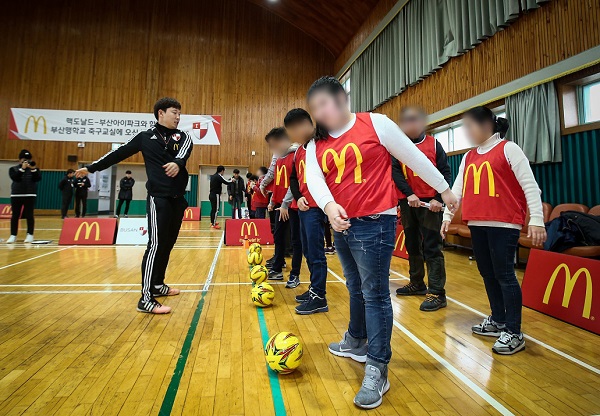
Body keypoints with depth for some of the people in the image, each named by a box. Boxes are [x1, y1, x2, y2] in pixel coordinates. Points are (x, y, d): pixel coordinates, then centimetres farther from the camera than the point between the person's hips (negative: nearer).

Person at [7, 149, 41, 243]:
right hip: (16, 195, 1)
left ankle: (30, 235, 5)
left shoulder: (35, 169, 6)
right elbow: (15, 178, -12)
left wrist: (33, 169, -22)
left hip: (30, 195, -1)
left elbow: (38, 179, -10)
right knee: (15, 216, 3)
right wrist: (22, 168, -20)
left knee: (29, 215, -1)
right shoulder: (13, 169, 6)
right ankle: (13, 235, 8)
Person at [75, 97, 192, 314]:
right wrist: (92, 167, 15)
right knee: (156, 244, -13)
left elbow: (184, 150, -15)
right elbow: (120, 153, 12)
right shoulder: (145, 137, 4)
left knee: (168, 243, 11)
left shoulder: (183, 137, 8)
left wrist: (177, 162, -38)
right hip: (158, 197, -4)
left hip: (178, 198, 4)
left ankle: (158, 284, 26)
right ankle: (146, 299, -11)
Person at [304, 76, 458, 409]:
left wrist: (444, 190, 7)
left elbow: (414, 157, 0)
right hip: (341, 225, 6)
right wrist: (329, 206, -29)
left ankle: (377, 370, 10)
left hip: (374, 223, -6)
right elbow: (313, 177, -8)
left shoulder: (376, 124, -6)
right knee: (355, 288, 22)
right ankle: (356, 342, 43)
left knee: (374, 293, -2)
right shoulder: (316, 144, 8)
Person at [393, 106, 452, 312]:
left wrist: (439, 198, -14)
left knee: (432, 247, -4)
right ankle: (417, 283, 29)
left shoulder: (433, 144, 3)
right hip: (408, 202, 3)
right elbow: (395, 171, -4)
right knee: (412, 245, 14)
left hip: (430, 202, -3)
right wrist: (408, 194, -18)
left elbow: (445, 172, -1)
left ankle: (437, 292, 0)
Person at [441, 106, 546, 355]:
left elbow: (530, 185, -8)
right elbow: (457, 188, 13)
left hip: (504, 224, -6)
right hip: (477, 224, 7)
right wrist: (447, 215, 5)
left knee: (504, 275, -4)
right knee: (487, 273, 12)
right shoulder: (468, 157, 15)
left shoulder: (508, 149, -2)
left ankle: (514, 333, 7)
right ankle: (497, 321, 27)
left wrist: (536, 220, -16)